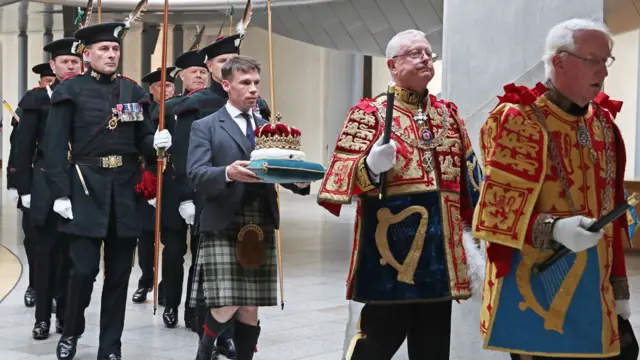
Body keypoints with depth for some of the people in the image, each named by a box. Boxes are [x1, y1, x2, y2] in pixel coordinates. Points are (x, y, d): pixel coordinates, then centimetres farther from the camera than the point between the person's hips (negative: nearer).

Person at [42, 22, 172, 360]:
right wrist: (60, 193, -14)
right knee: (84, 269, -7)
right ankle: (70, 332, 19)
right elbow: (55, 146, -6)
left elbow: (142, 141, 13)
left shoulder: (133, 91, 10)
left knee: (119, 273, 6)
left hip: (125, 191, 4)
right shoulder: (70, 90, -1)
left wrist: (156, 142, -11)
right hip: (86, 190, -4)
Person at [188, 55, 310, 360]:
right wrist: (228, 173, -29)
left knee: (251, 309, 6)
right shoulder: (205, 127, 2)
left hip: (261, 228, 5)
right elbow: (196, 175, -11)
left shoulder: (268, 129, 18)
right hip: (223, 228, -5)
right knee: (226, 306, -10)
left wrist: (299, 181, -12)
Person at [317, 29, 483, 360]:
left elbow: (469, 179, 18)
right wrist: (371, 166, -29)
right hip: (391, 243, -5)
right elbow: (343, 174, -8)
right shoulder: (369, 112, 1)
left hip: (440, 248, 5)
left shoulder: (449, 114, 15)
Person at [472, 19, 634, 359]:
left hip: (593, 297, 6)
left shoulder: (602, 123, 12)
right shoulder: (517, 120, -8)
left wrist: (619, 286, 14)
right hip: (537, 294, -6)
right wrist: (552, 229, -27)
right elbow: (497, 211, -11)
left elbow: (610, 214, 17)